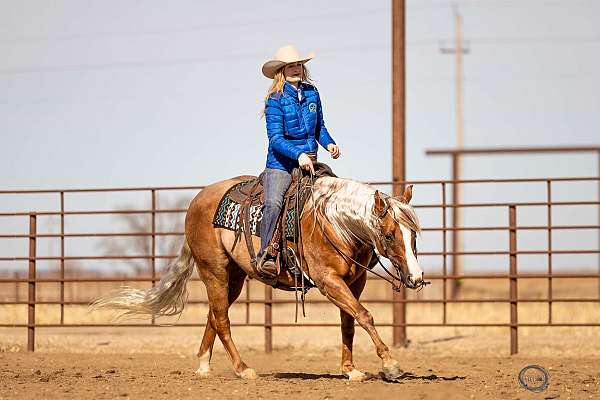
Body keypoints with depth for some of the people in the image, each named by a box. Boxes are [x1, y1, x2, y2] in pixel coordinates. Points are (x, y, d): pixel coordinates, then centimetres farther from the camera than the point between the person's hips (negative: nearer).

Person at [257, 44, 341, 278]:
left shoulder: (311, 93, 9)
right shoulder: (276, 99, -6)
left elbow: (319, 127, 20)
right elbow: (275, 138, -13)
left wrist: (329, 144, 1)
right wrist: (298, 154, -26)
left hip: (308, 161, 6)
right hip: (280, 164, -6)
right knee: (273, 203, -27)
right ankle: (265, 255, -26)